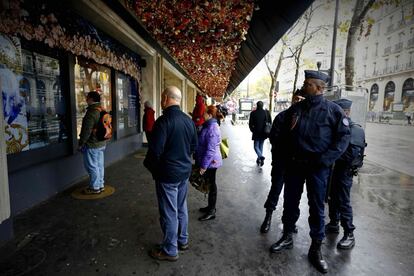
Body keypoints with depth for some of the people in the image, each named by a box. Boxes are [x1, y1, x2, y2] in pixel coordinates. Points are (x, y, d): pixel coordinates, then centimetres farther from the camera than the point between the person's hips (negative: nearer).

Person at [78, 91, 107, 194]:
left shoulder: (91, 112, -20)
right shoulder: (102, 110, 9)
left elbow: (86, 131, -20)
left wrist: (80, 144, -12)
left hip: (92, 145, -9)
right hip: (101, 143, 9)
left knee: (92, 166, 1)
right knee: (99, 165, 15)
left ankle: (94, 188, 11)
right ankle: (100, 185, 24)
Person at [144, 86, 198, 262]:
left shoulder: (163, 121, -21)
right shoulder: (188, 120, 2)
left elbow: (155, 150, -22)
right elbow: (194, 146, 10)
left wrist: (149, 166, -3)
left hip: (168, 174, -7)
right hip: (185, 171, 7)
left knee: (169, 212, 6)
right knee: (181, 208, 20)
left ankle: (170, 250, 22)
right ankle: (183, 241, 37)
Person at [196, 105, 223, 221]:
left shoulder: (212, 129, -23)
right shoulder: (208, 126, 9)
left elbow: (210, 150, -26)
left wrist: (204, 165, -22)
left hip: (210, 162, -9)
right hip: (209, 161, 9)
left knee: (211, 184, 2)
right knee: (209, 184, 19)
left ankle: (211, 212, 17)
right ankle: (211, 206, 35)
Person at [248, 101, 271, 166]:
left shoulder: (253, 113, -10)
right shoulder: (266, 113, -3)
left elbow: (250, 124, -6)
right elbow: (270, 123, 1)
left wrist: (252, 130, 11)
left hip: (256, 133, -3)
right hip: (264, 133, 3)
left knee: (256, 146, 6)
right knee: (261, 146, 18)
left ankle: (261, 156, -19)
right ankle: (259, 159, 25)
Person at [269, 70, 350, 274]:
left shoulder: (333, 110, -5)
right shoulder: (295, 108, 6)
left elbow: (343, 137, -7)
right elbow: (284, 133, 14)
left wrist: (325, 159, -16)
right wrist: (289, 154, 4)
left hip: (317, 166, -3)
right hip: (294, 163, 4)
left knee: (317, 207, 7)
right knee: (290, 201, 13)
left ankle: (316, 249, 24)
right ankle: (287, 237, 33)